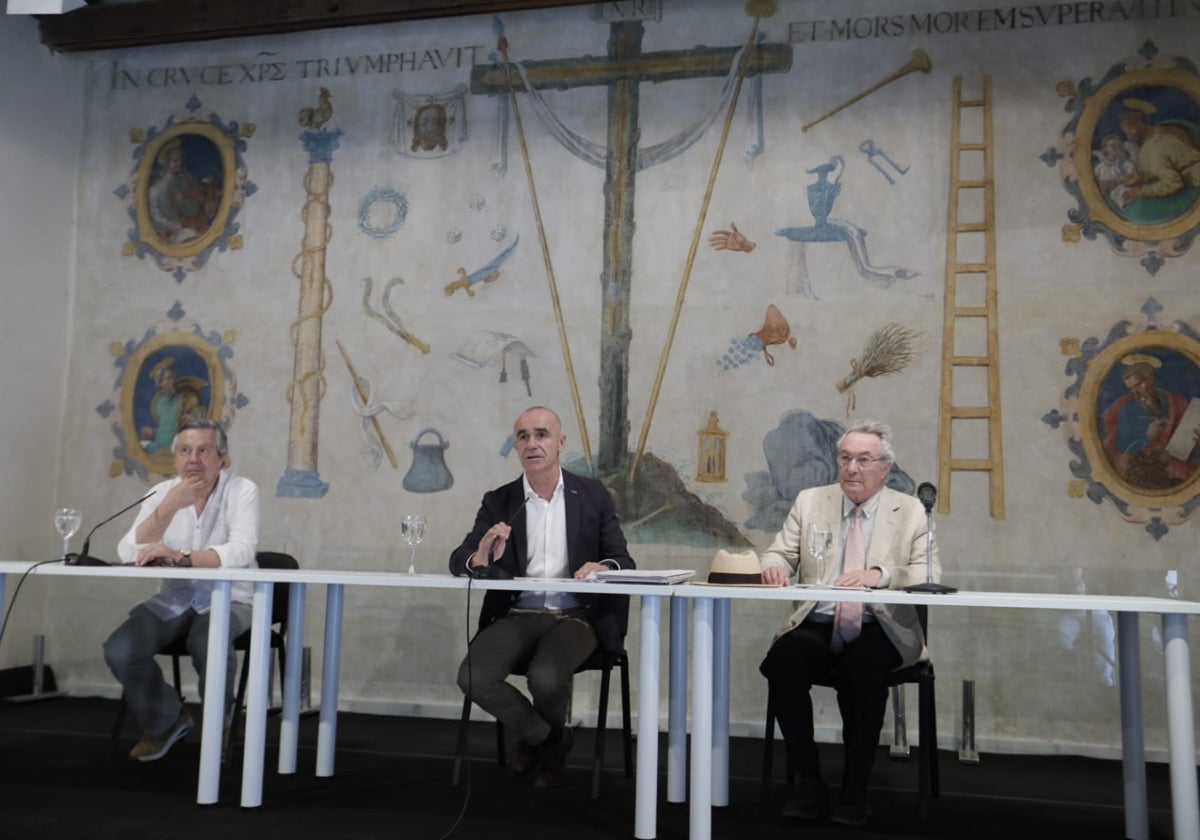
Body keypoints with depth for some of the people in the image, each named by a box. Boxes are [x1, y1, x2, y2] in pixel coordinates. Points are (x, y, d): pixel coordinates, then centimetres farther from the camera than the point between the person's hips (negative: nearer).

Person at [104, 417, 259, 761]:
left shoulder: (241, 490, -9)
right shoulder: (163, 492, 3)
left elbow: (241, 552, -25)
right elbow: (128, 553, -10)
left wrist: (180, 556, -38)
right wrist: (170, 506, -22)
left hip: (227, 599, -4)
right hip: (173, 600, 4)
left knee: (207, 644, -35)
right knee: (119, 650, -20)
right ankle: (165, 720, 10)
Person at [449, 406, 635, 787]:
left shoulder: (593, 495, 5)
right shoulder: (498, 501, 7)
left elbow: (624, 563, 4)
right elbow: (458, 560, 1)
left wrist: (604, 567, -21)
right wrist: (479, 559, -25)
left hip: (575, 617, -2)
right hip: (517, 616, 2)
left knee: (545, 678, -31)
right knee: (473, 677, -24)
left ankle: (544, 742, 8)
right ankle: (546, 736, 6)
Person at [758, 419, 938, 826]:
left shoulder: (910, 512, 5)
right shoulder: (810, 501, 11)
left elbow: (930, 575, -6)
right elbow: (780, 552, 6)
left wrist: (879, 574, -25)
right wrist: (774, 565, -20)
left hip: (880, 631, -2)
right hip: (818, 626, 2)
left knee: (862, 669, -34)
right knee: (781, 662, -29)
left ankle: (854, 789, -12)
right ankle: (809, 781, -10)